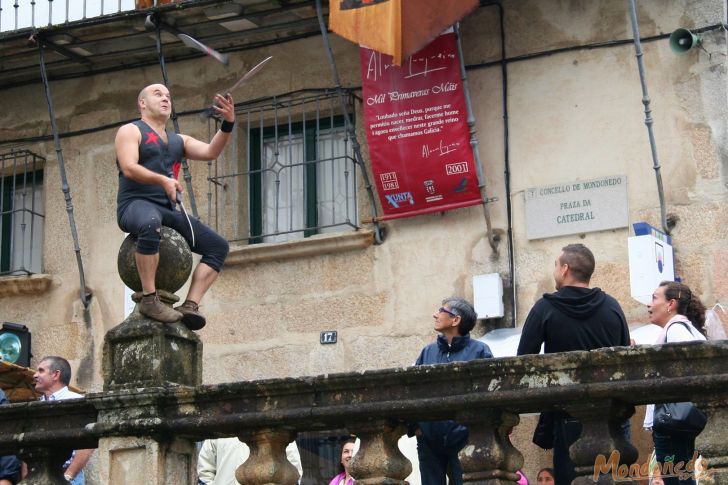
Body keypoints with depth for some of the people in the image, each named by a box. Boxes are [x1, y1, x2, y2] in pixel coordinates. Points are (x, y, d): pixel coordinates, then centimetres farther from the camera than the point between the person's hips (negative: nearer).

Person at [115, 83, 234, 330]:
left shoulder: (178, 140, 25)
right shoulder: (131, 131, 7)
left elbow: (210, 152, 9)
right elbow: (129, 168, -10)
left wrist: (228, 124, -8)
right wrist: (162, 180, -25)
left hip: (168, 210, 7)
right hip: (135, 204, -7)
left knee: (218, 246, -5)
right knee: (151, 223, -43)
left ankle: (190, 305, -15)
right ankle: (149, 299, -39)